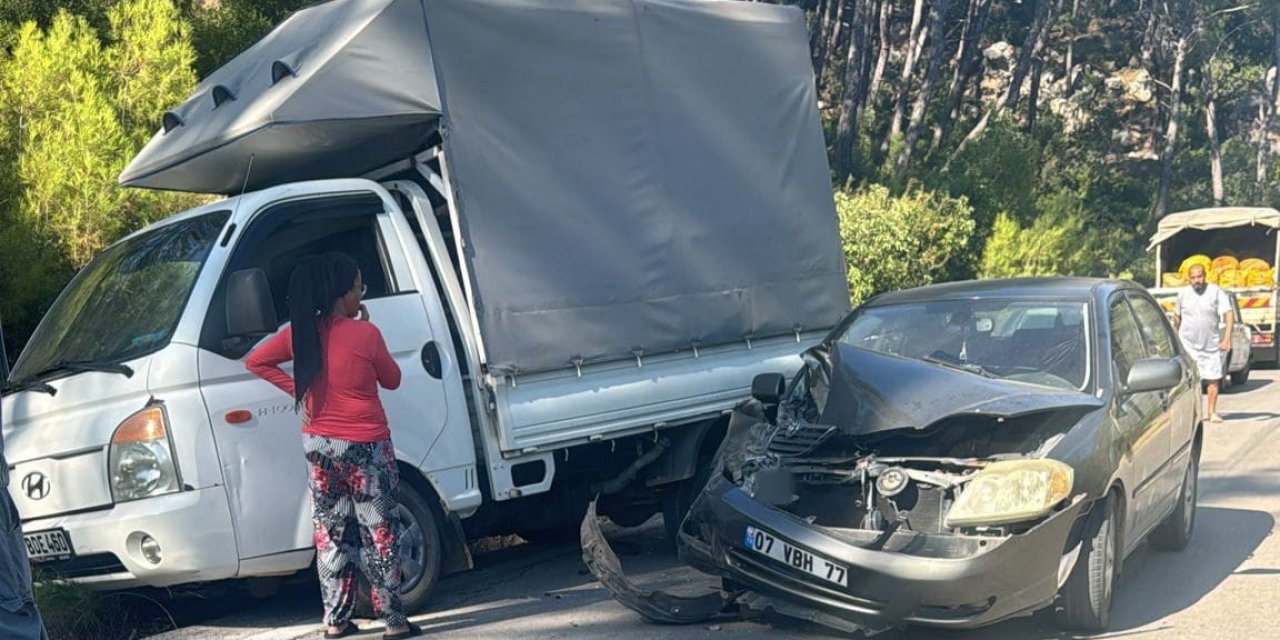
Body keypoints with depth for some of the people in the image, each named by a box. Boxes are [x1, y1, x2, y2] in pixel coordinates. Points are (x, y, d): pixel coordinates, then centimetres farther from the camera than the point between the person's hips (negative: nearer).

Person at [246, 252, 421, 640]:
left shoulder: (302, 332, -2)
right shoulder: (365, 333, -16)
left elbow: (255, 362, 7)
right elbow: (391, 380, -1)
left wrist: (296, 389, 4)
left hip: (317, 445, 5)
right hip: (364, 447, -5)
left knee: (329, 531, 12)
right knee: (379, 533, 2)